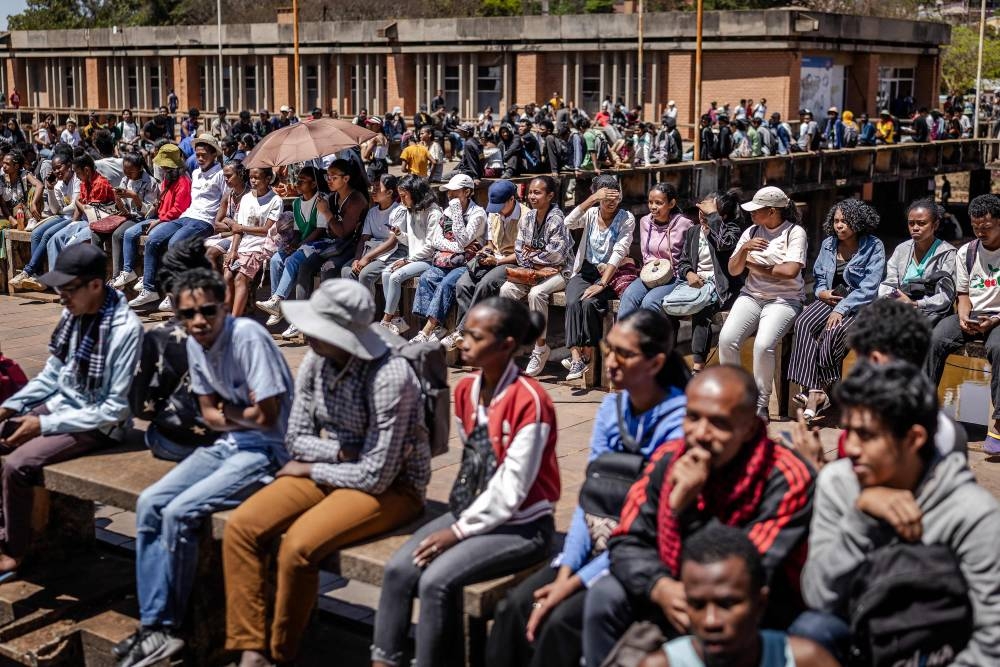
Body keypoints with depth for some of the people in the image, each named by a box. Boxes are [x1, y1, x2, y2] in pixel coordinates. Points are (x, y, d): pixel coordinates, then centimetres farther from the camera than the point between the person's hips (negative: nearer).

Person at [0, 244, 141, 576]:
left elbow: (115, 409, -22)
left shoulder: (126, 328, -23)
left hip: (98, 424, -8)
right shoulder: (73, 314, 0)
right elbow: (52, 374, 14)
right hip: (61, 405, 8)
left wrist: (45, 425, -22)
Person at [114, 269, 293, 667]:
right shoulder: (196, 344, 3)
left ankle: (167, 627, -3)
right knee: (149, 504, -6)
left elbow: (266, 417, -21)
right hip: (227, 444, 8)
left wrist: (228, 411, -2)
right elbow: (210, 415, 11)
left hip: (267, 450, -8)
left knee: (179, 514, -20)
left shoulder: (247, 337, -22)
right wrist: (239, 417, -10)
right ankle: (153, 624, -2)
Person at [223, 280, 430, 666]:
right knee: (241, 527, -11)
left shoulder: (390, 377, -26)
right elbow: (297, 440, 4)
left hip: (391, 487, -7)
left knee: (297, 546, -27)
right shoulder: (315, 363, -5)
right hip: (328, 472, 7)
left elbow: (376, 475, -24)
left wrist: (312, 469, -11)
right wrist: (342, 452, -14)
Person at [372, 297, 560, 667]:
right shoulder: (466, 389, 5)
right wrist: (458, 518, 1)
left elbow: (511, 488, -20)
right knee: (398, 568, -11)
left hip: (520, 525, -7)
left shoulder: (529, 400, -21)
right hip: (474, 510, 8)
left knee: (435, 580, -25)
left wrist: (459, 531, -16)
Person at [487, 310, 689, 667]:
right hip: (597, 548, 6)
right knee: (515, 605, -13)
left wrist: (575, 582, -19)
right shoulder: (611, 407, 4)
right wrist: (565, 569, -8)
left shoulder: (679, 423, -18)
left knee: (562, 619, -25)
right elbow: (589, 495, 6)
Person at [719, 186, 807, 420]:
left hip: (784, 300, -5)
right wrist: (744, 249, -11)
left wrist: (755, 266, -6)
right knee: (727, 339, -22)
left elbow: (790, 271, -17)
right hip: (751, 296, 5)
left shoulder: (795, 232, -3)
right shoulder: (751, 232, 12)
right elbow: (733, 270, 9)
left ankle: (761, 404, -15)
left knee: (763, 345, -31)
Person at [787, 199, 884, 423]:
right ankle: (815, 390, -34)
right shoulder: (828, 244, 15)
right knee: (803, 324, -26)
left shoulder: (873, 247, -2)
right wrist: (822, 292, -2)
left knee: (833, 332, -33)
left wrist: (842, 309, -20)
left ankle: (817, 390, -22)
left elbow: (869, 287, -11)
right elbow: (818, 276, 22)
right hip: (829, 299, 5)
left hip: (860, 305, -5)